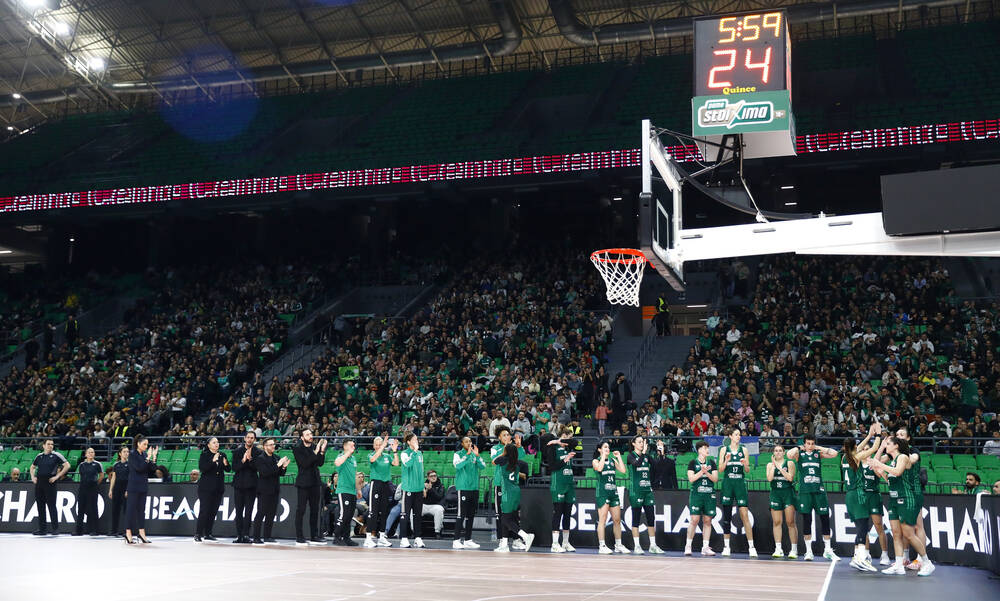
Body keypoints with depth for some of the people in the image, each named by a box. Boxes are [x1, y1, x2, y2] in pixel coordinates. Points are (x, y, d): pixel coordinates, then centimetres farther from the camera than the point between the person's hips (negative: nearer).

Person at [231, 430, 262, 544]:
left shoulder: (258, 452, 3)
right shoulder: (237, 451, 6)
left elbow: (257, 468, -7)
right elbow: (234, 467, -2)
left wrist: (250, 459, -20)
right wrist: (243, 461, -18)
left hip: (251, 485, -1)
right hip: (239, 484, 1)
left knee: (248, 511, -5)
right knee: (239, 511, 3)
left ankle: (246, 535, -5)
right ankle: (239, 536, 7)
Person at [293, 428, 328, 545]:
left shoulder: (315, 447, 10)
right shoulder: (297, 449, -6)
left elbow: (320, 463, 2)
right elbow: (304, 464, -18)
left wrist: (322, 450, -11)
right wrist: (316, 452, -22)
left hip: (314, 483, 6)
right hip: (303, 483, -6)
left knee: (315, 510, 10)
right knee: (300, 510, -5)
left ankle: (314, 537, 17)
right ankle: (299, 538, -1)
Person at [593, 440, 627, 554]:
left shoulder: (613, 460, 14)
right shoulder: (596, 461, 1)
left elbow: (623, 470, 2)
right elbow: (599, 468, -22)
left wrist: (619, 457, 4)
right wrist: (603, 455, -12)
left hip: (613, 492, 5)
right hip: (602, 492, -5)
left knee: (617, 520, 7)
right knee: (602, 519, -9)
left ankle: (618, 545, 17)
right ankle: (602, 546, -7)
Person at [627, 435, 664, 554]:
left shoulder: (646, 456, 12)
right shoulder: (631, 456, -4)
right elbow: (637, 463, -25)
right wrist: (643, 452, -29)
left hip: (647, 491, 5)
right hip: (635, 491, -5)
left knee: (651, 518, 5)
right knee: (636, 519, -1)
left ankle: (653, 545, 11)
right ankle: (637, 546, 4)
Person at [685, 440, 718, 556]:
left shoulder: (712, 462, 11)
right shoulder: (693, 462, 3)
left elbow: (715, 479, 5)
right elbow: (691, 479, -6)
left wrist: (707, 473, -11)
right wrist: (702, 471, -14)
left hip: (709, 495, 3)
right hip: (696, 494, -3)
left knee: (707, 520, 1)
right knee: (694, 519, -10)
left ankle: (705, 547, 6)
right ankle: (688, 546, 1)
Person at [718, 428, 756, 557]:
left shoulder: (744, 450, 8)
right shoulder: (724, 449, 5)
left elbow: (747, 471, 9)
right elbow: (720, 470, 3)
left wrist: (745, 465, -12)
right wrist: (726, 461, -15)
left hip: (740, 484, 0)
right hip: (727, 483, 0)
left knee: (744, 515, -8)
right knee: (726, 516, 3)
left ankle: (751, 547, -7)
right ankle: (726, 546, 12)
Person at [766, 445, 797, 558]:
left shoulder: (790, 463, 2)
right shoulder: (770, 464, 9)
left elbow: (790, 477, -12)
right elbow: (769, 478, -6)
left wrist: (779, 467, -10)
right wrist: (774, 464, -6)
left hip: (788, 493, -3)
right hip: (775, 493, 3)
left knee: (790, 522, -6)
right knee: (776, 522, 1)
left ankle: (794, 549, -3)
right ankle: (778, 549, 5)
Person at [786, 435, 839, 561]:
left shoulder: (818, 453, 11)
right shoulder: (799, 454, 5)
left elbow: (834, 454, -3)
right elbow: (789, 455, -17)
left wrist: (818, 447, 1)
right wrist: (799, 448, -2)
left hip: (818, 490, 2)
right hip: (805, 491, -2)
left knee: (825, 518, 1)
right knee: (807, 520, -1)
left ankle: (827, 550, 12)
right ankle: (808, 551, 7)